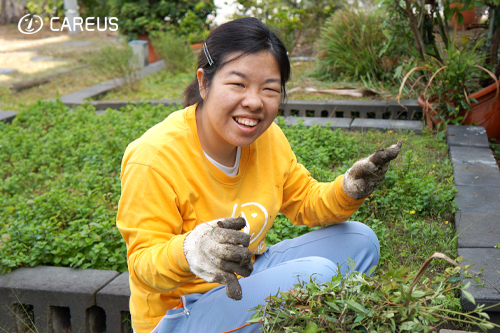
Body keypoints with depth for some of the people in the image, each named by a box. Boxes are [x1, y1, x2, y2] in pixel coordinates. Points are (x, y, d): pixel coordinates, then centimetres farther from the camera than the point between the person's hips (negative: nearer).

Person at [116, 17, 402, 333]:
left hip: (246, 277, 7)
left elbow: (306, 203, 7)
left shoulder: (268, 137, -5)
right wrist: (188, 253, -44)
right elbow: (143, 265, -22)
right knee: (317, 273, -26)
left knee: (359, 241, 1)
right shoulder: (153, 159, -26)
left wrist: (348, 191, -15)